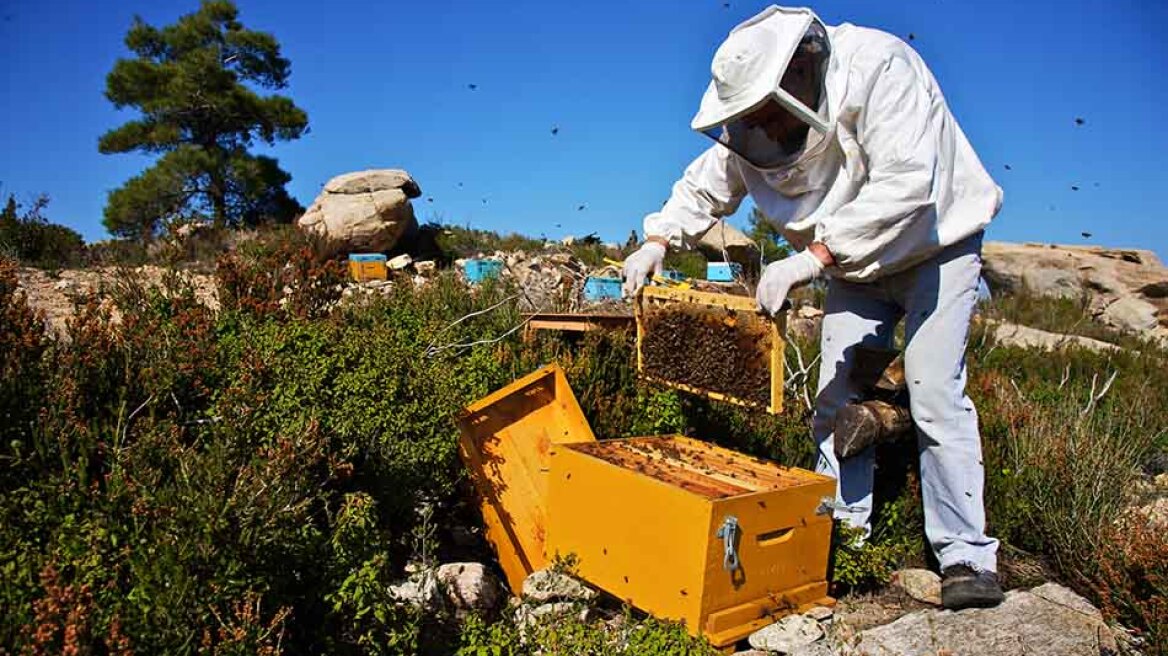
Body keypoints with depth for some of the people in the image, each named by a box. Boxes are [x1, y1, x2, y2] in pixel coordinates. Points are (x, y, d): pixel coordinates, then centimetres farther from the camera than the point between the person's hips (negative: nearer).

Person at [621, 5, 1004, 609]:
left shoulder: (879, 67, -31)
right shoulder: (752, 126, -12)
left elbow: (904, 185, -40)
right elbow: (705, 185, 2)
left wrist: (811, 259, -45)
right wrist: (657, 241, -14)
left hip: (935, 247, -5)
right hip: (854, 264, 6)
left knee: (935, 391, -15)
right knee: (836, 397, 0)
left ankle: (967, 556, -5)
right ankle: (842, 528, 13)